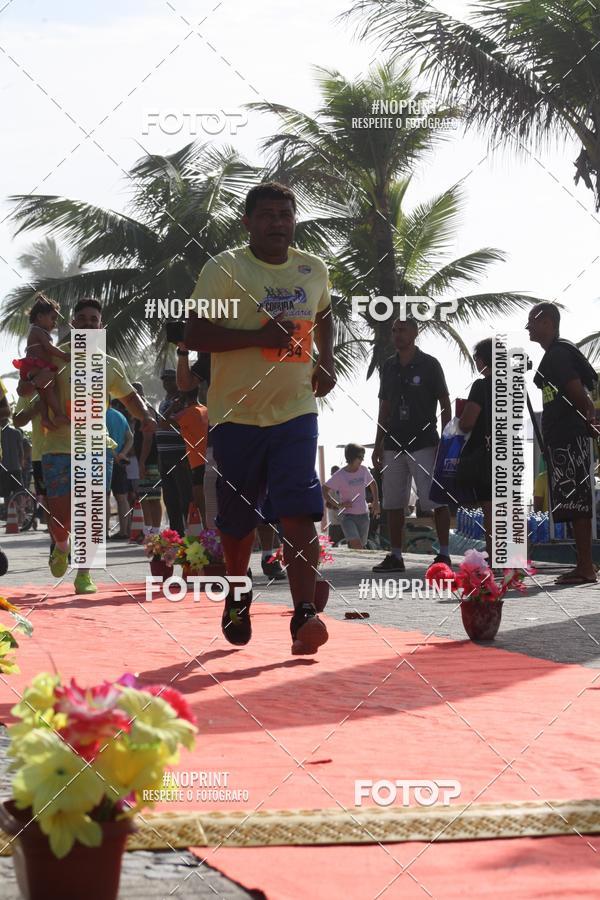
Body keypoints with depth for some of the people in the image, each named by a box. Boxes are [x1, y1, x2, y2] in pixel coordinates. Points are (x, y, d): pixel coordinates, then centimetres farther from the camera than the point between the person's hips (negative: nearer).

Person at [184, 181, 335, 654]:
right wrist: (261, 336, -22)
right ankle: (238, 597, 36)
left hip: (296, 410, 2)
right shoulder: (225, 268, -8)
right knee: (239, 518, 10)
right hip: (238, 414, -2)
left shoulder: (314, 269, 8)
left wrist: (327, 360, 12)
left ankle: (305, 616, -19)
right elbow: (194, 335, -14)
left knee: (299, 512, -14)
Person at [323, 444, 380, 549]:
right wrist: (338, 504, -13)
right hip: (347, 516, -5)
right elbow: (324, 490, -4)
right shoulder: (339, 475, -10)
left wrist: (376, 502, 13)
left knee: (361, 547, 7)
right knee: (356, 545, -23)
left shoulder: (363, 470, 4)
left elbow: (373, 483, 22)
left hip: (363, 515, 5)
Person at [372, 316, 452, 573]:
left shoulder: (429, 364, -2)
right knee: (393, 503, 5)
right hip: (393, 444, 5)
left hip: (424, 443, -5)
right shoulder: (389, 367, 12)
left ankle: (444, 554, -1)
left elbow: (445, 404, -2)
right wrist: (378, 444, 13)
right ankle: (396, 556, 11)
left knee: (436, 499, -7)